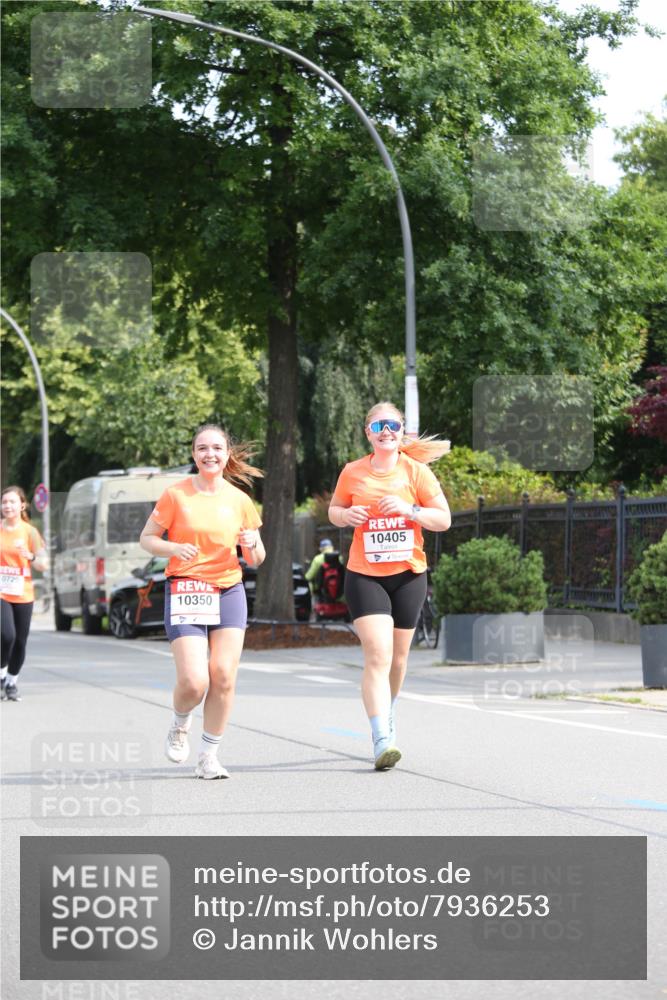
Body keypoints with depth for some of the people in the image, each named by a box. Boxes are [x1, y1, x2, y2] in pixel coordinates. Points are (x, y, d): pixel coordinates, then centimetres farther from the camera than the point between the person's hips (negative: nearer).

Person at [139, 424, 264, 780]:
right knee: (193, 682, -13)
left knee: (223, 676, -7)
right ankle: (180, 723, 22)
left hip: (229, 591, 3)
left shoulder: (239, 500, 7)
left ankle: (209, 756, 8)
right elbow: (147, 538, 2)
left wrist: (253, 545, -11)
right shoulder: (176, 495, -2)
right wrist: (174, 548, -17)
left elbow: (255, 560, 13)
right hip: (184, 591, -3)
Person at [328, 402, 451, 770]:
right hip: (364, 575, -2)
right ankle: (382, 740, -23)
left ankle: (386, 716, 39)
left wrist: (409, 509, -18)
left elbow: (444, 519, -2)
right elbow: (334, 511, 14)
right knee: (377, 655, -16)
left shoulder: (416, 471, -1)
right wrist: (347, 515, -9)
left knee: (397, 657, 12)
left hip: (408, 574, 2)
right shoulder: (353, 473, 1)